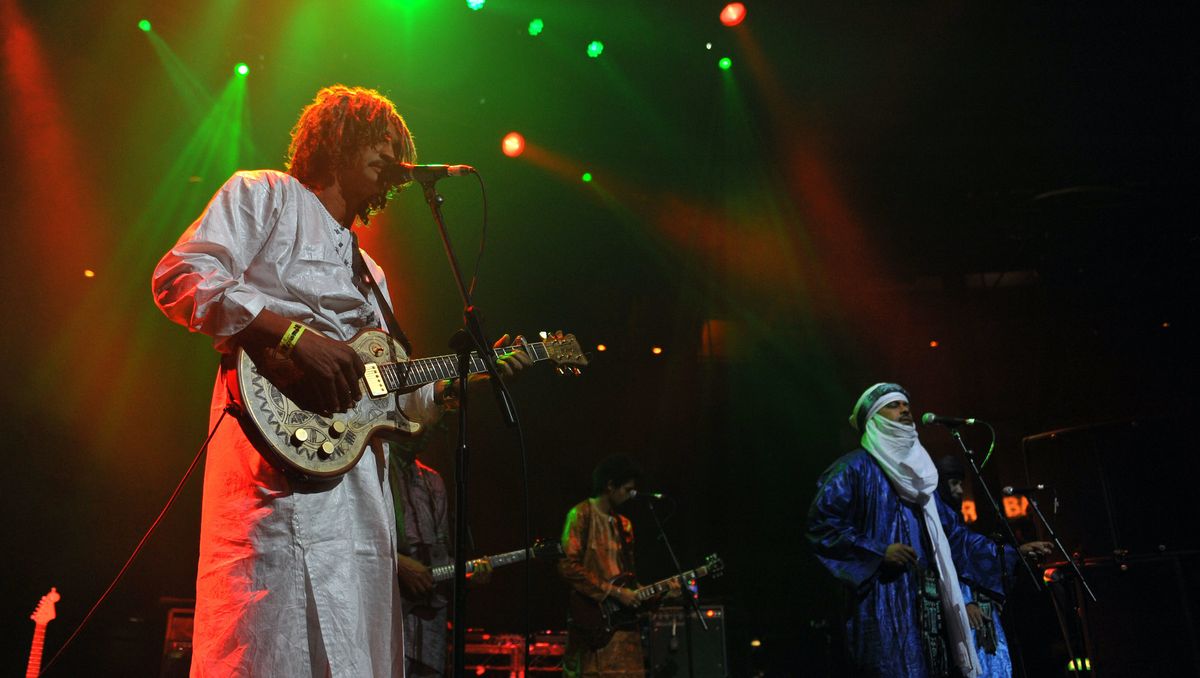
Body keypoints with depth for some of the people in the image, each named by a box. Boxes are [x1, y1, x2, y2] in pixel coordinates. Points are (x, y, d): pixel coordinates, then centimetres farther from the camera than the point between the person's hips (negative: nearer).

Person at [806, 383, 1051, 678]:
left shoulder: (916, 471, 25)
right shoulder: (856, 467, -1)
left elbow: (953, 531, 25)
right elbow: (820, 523, -11)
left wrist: (1011, 553, 20)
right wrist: (879, 551, -16)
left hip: (928, 601, 8)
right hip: (884, 603, -8)